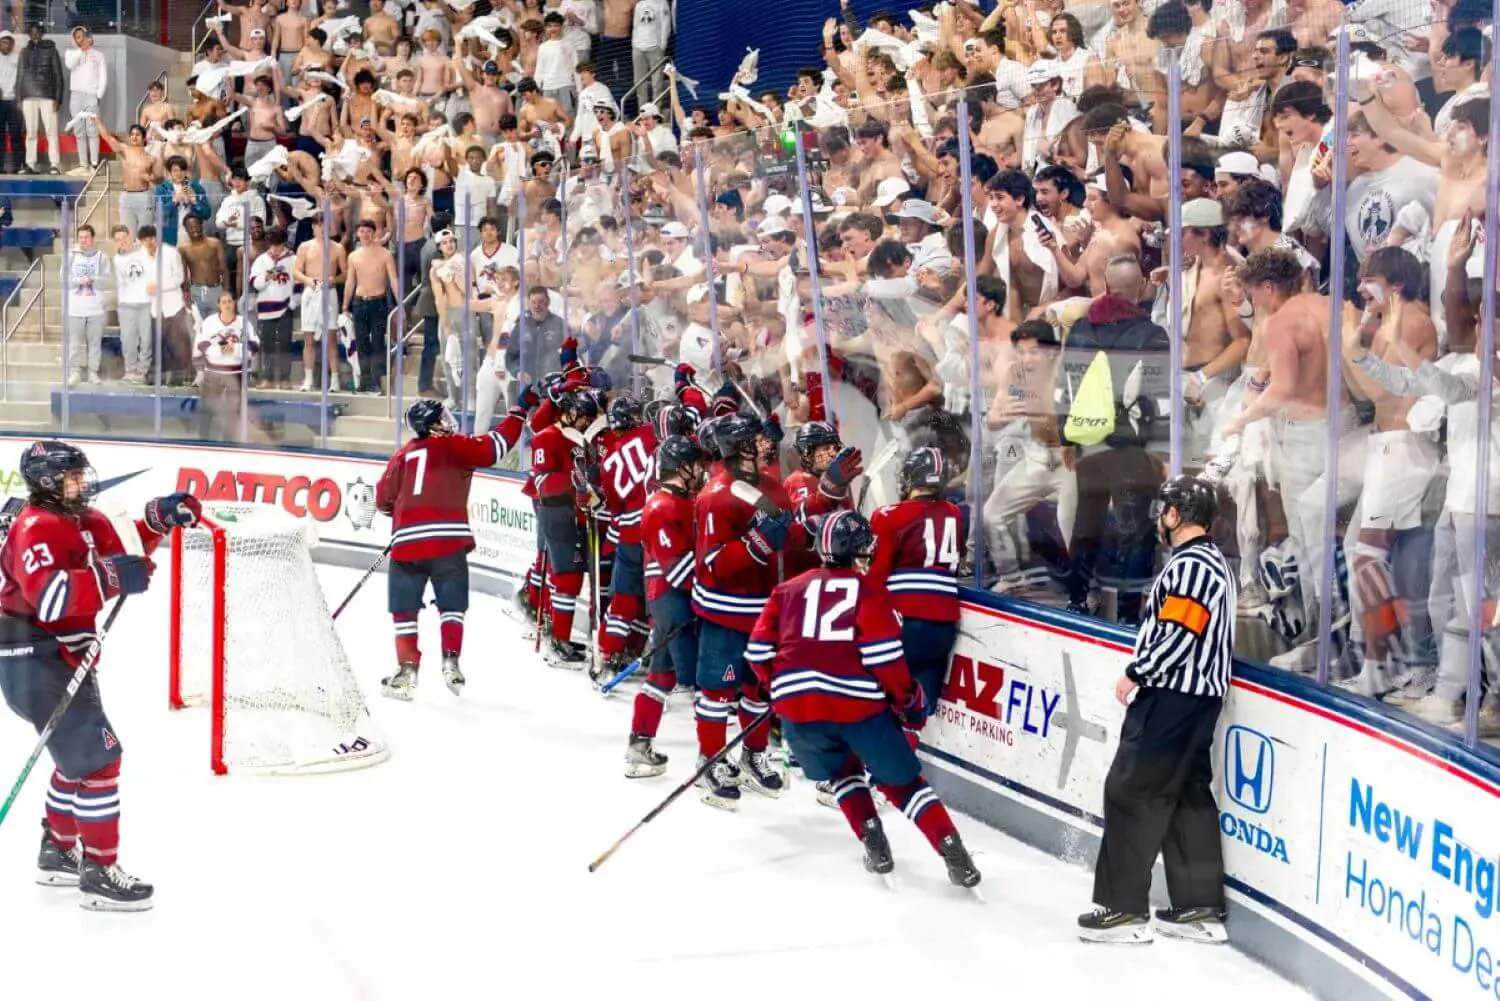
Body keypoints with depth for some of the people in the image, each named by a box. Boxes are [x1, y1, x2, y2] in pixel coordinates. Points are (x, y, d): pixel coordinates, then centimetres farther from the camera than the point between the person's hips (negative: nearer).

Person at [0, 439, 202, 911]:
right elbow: (48, 596, -33)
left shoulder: (84, 521, 10)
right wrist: (110, 579, -39)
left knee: (81, 756, 23)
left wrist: (157, 519, 3)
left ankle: (58, 853, 37)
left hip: (64, 657, 11)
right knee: (97, 756, -11)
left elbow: (123, 555, 19)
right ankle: (100, 874, -7)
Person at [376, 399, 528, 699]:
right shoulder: (457, 446, 6)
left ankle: (407, 670, 3)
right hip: (448, 539, -2)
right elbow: (495, 445, 4)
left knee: (405, 610, 9)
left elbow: (383, 499, 16)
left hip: (406, 540, 2)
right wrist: (518, 413, 19)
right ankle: (450, 662, -1)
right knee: (452, 606, 12)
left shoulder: (403, 455, 16)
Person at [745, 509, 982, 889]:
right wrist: (909, 701, 6)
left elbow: (759, 651, 14)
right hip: (859, 704, -3)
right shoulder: (870, 592, 5)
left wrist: (776, 686, 31)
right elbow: (884, 657, -6)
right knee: (903, 781, 11)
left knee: (844, 771, 29)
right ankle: (954, 856, -1)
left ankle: (875, 847, 13)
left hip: (796, 703, 3)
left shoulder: (789, 590, 17)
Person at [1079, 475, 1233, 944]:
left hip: (1173, 697, -11)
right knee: (1188, 795, 12)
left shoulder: (1190, 564, -16)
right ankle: (1201, 908, 13)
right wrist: (1146, 674, 17)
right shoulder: (1211, 561, 17)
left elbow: (1178, 635, -23)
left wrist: (1135, 674, -14)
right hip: (1196, 695, 11)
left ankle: (1124, 908, -6)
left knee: (1129, 791, -7)